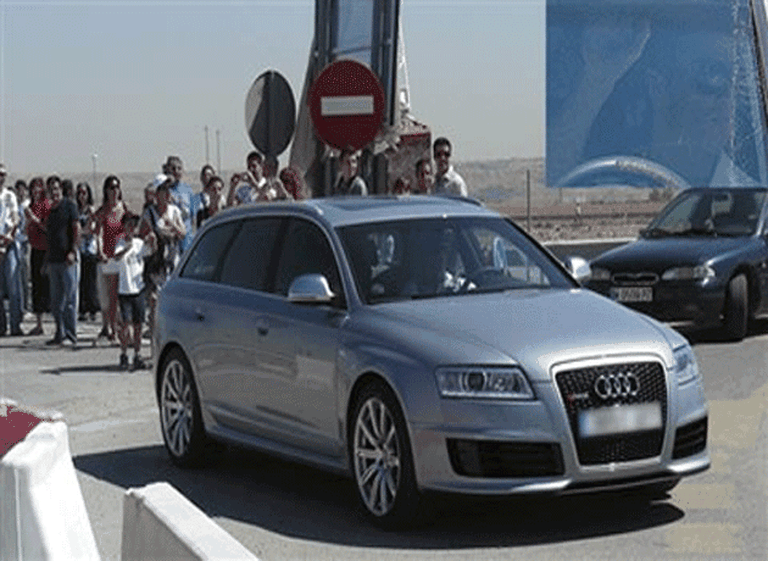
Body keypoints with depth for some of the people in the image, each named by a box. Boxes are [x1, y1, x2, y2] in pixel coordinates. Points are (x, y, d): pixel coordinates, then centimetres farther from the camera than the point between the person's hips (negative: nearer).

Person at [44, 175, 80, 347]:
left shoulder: (69, 205, -1)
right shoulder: (49, 209, 18)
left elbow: (77, 229, -7)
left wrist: (73, 251, -17)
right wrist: (46, 260, 19)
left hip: (66, 259, -7)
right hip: (53, 259, 7)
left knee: (70, 297, -5)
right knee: (56, 299, 8)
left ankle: (71, 332, -1)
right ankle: (60, 333, 14)